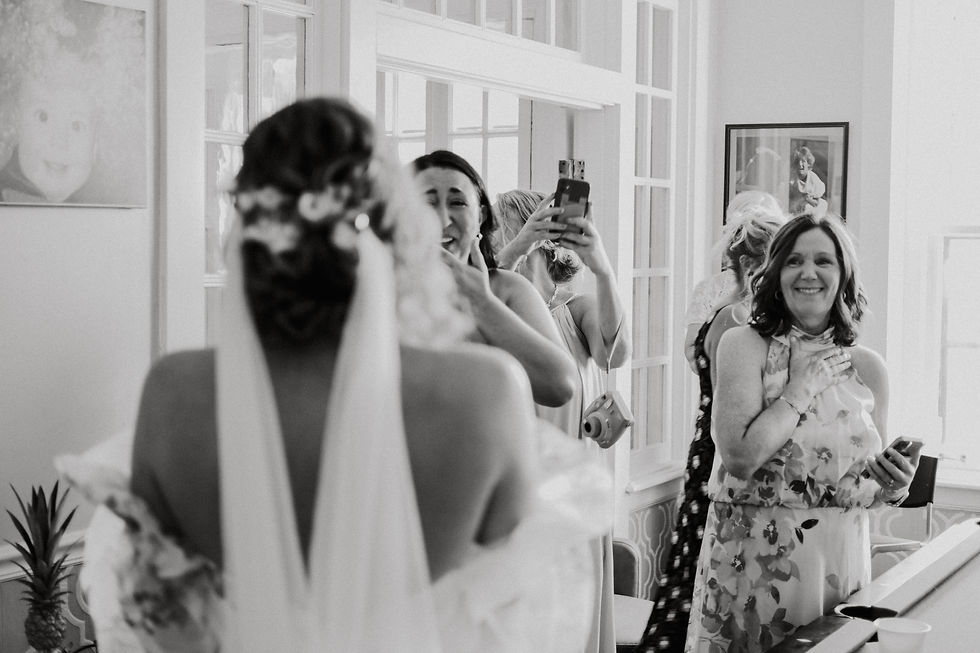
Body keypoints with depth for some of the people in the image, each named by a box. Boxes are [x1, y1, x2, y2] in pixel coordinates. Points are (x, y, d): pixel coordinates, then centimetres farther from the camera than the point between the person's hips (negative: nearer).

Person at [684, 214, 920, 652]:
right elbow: (740, 458, -21)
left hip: (839, 562, 3)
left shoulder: (867, 368, 2)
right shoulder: (744, 345, -7)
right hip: (753, 562, -3)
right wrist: (808, 384, -14)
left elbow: (869, 489, 12)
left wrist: (894, 488, -10)